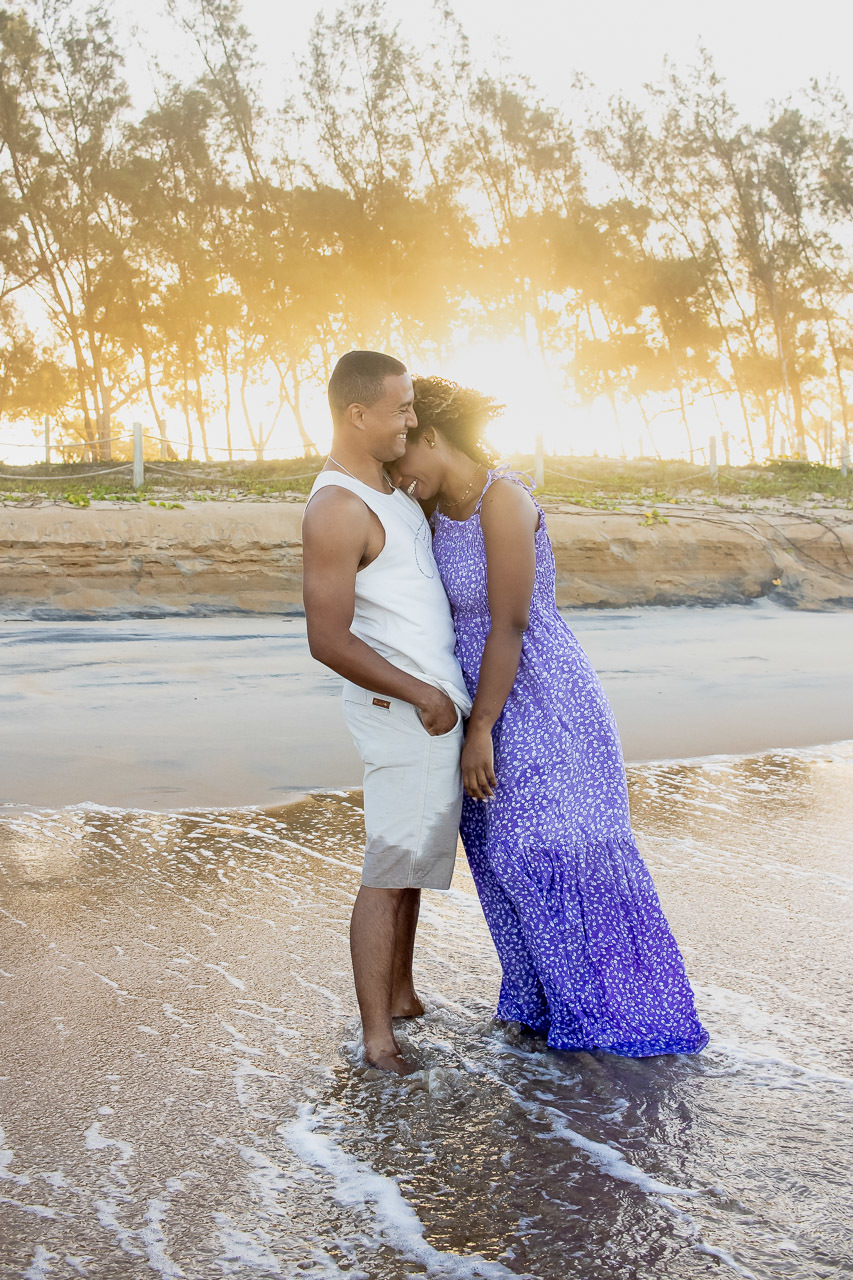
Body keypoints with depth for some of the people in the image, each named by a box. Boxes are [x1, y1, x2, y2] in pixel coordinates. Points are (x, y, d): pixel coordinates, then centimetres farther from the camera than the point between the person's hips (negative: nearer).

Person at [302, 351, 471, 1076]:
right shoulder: (336, 511, -20)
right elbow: (328, 641, -23)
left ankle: (402, 994, 30)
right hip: (404, 710, -10)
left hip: (437, 703, 10)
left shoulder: (384, 484, 11)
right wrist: (421, 694, -19)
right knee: (390, 869, -4)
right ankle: (377, 1036, 5)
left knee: (415, 859, 17)